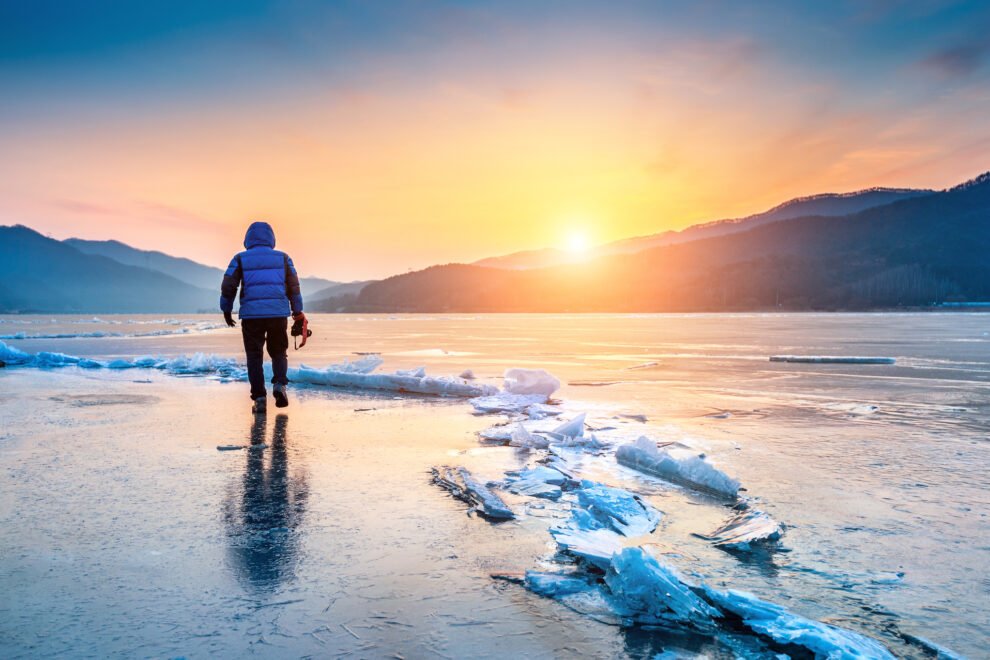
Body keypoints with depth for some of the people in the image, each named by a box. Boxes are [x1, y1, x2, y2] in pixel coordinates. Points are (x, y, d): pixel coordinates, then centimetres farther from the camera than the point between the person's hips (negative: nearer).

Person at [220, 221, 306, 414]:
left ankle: (260, 399, 2)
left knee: (254, 357, 9)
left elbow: (228, 287, 2)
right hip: (278, 314, 1)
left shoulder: (240, 259, 5)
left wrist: (226, 310, 16)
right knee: (279, 353, 17)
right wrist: (297, 311, 19)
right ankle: (279, 384, -8)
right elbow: (294, 287, 8)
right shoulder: (283, 258, 8)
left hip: (251, 316, -1)